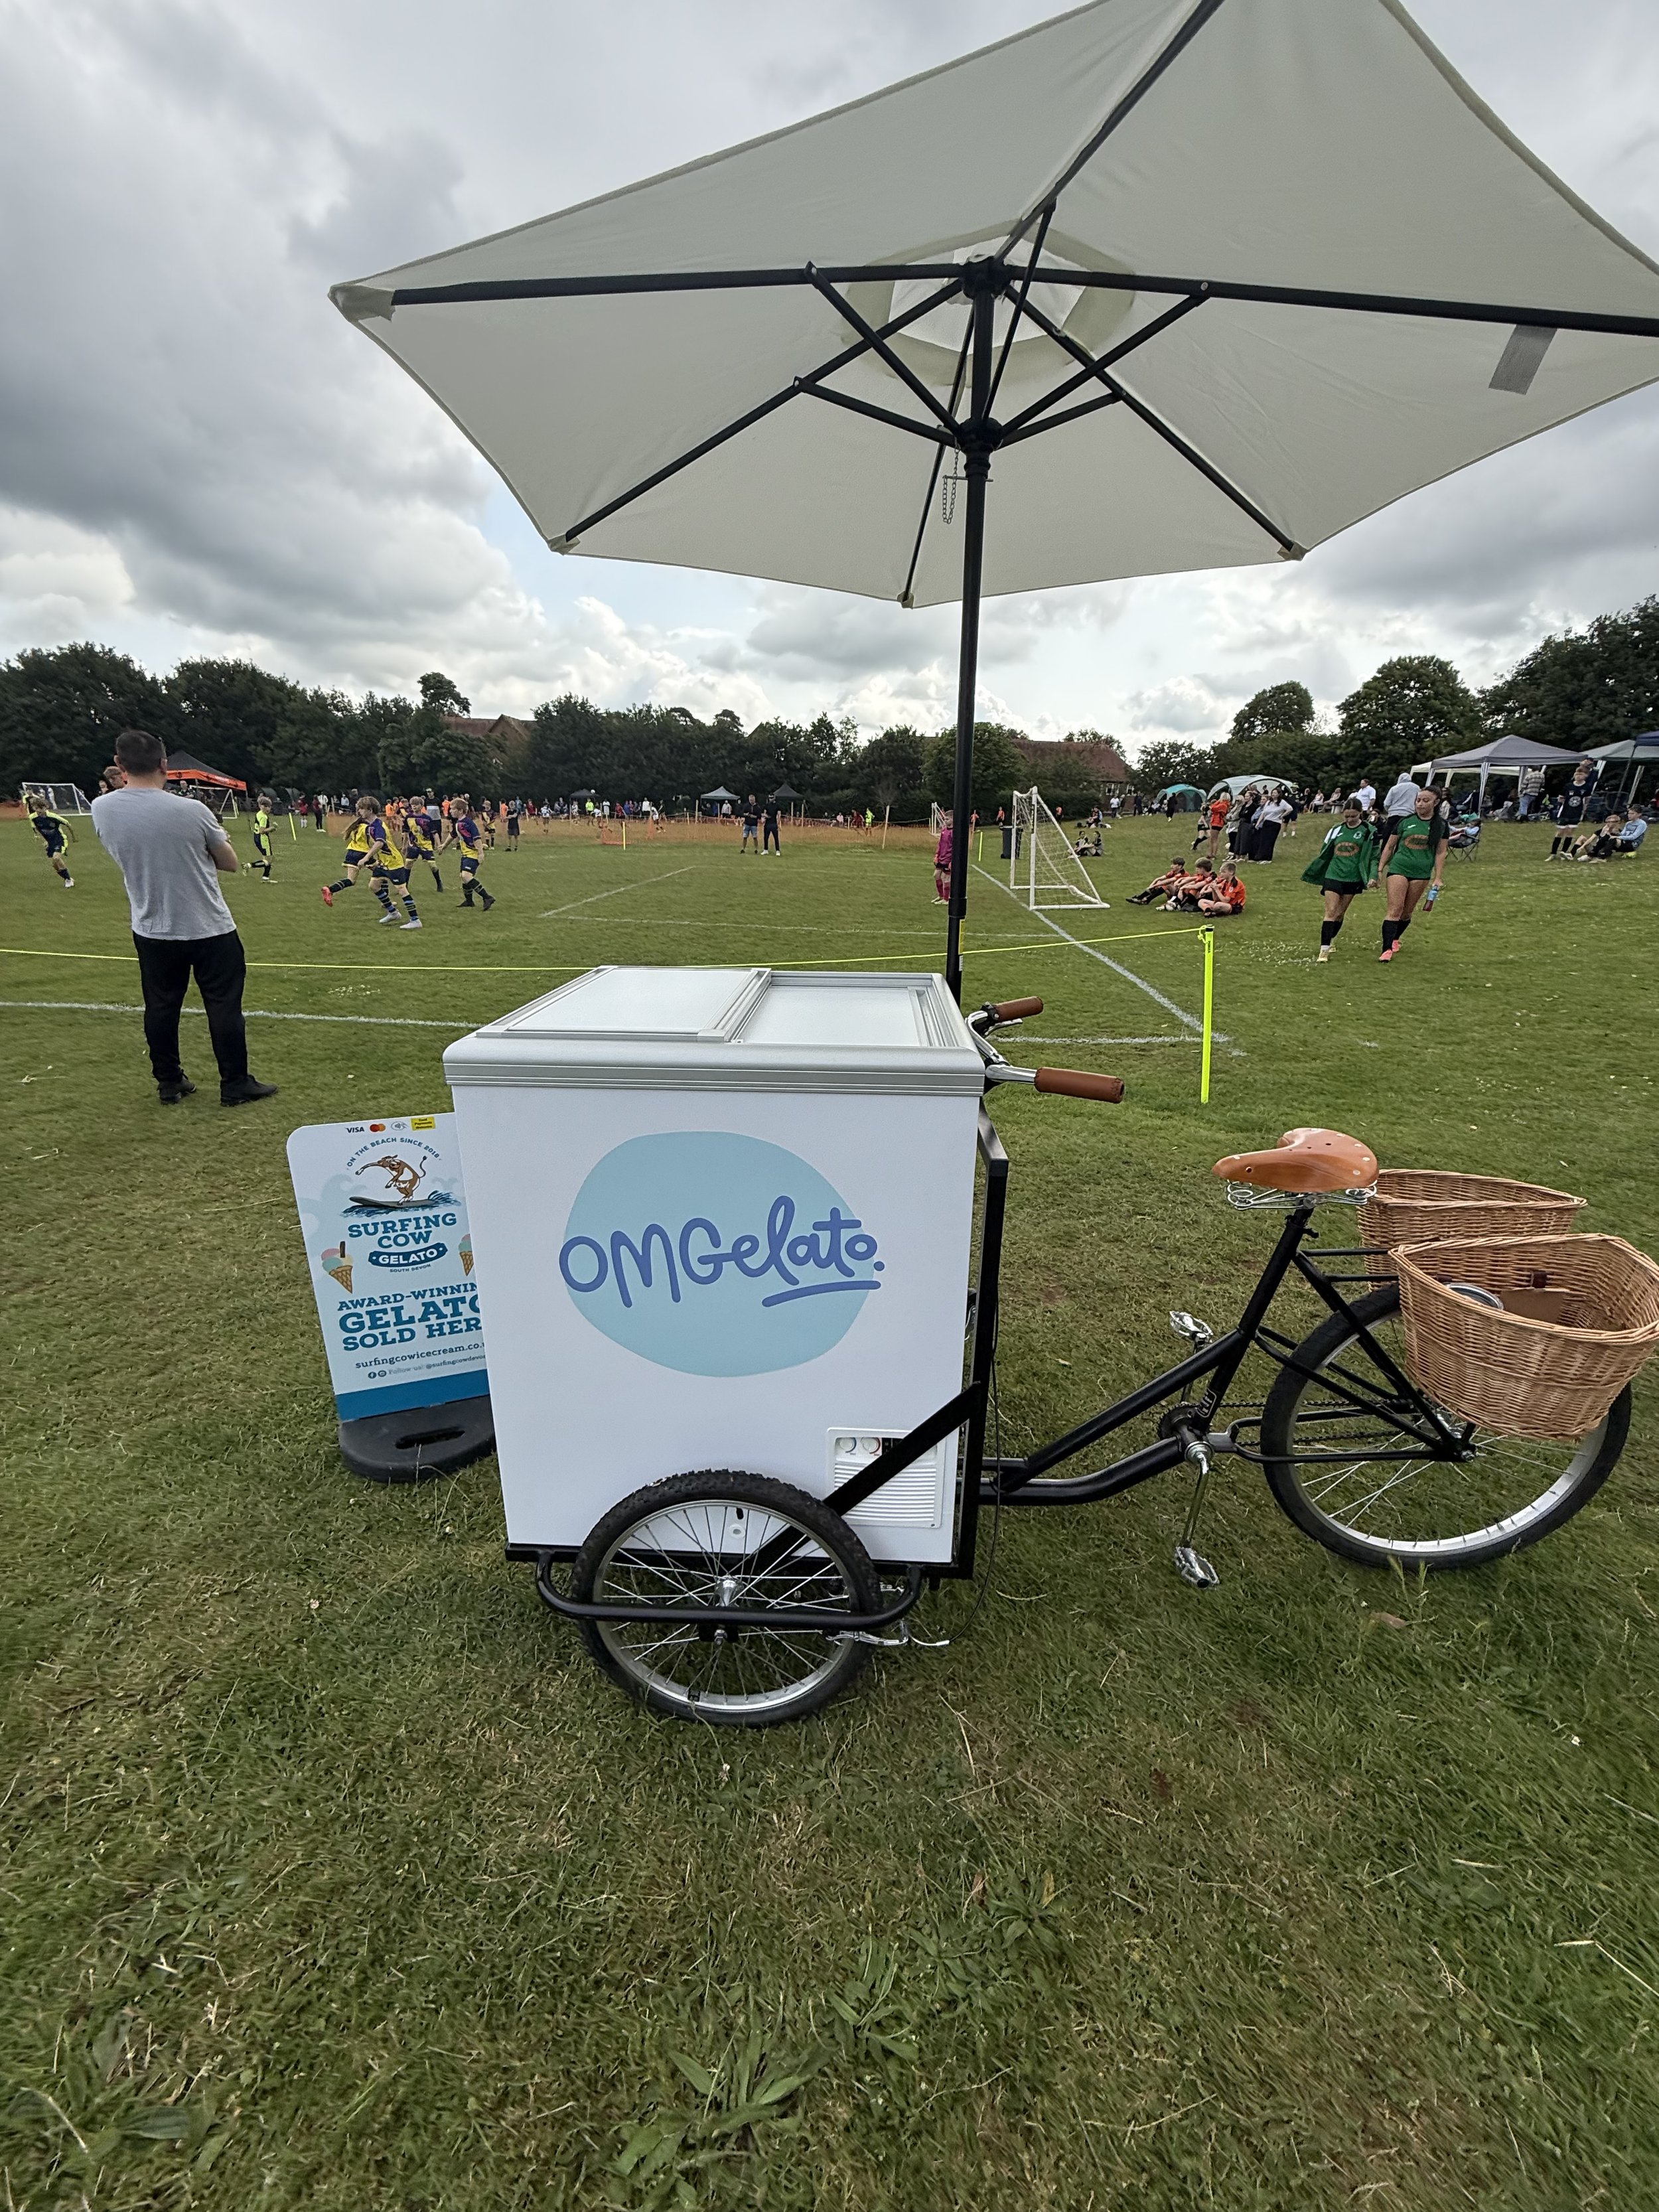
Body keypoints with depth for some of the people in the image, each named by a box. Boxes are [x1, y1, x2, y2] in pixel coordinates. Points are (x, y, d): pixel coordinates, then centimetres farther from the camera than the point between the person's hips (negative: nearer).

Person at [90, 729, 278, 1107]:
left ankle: (169, 1083, 24)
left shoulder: (101, 809, -4)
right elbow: (232, 864, -4)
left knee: (161, 1008, 14)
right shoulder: (190, 810, -17)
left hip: (152, 932, 4)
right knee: (224, 1007, 4)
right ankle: (235, 1086, 10)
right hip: (211, 930, -4)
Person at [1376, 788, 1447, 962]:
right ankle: (1387, 949, -16)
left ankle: (1395, 939, 32)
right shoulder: (1405, 821, 2)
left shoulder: (1441, 825, 5)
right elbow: (1389, 847, 9)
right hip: (1398, 869, -2)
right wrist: (1380, 869, 4)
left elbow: (1441, 853, 6)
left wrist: (1437, 877, 1)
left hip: (1421, 874, 2)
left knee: (1407, 912, 10)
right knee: (1395, 910, -12)